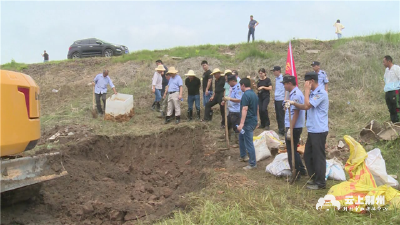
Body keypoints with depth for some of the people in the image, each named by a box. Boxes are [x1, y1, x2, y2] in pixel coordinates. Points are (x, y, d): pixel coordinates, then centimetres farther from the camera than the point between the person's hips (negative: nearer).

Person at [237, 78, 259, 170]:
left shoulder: (246, 95, -17)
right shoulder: (254, 94, 12)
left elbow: (245, 109, -24)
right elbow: (257, 108, 18)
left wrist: (241, 123, -27)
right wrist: (256, 121, 26)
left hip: (248, 122, -10)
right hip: (254, 120, 10)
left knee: (249, 143, -4)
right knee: (241, 136, 26)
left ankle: (252, 164, 3)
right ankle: (243, 156, 36)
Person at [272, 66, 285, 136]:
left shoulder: (283, 78, -11)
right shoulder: (276, 78, 12)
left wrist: (285, 100, -17)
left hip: (281, 100, -8)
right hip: (276, 99, 8)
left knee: (281, 116, -4)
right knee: (277, 116, 12)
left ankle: (282, 131, 3)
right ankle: (279, 129, 21)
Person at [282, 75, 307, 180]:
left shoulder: (296, 95, -18)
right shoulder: (295, 93, 13)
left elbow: (296, 113, -22)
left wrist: (290, 129, -22)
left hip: (294, 127, -10)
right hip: (295, 127, 10)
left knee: (291, 152, 1)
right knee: (293, 151, 19)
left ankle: (295, 174, 11)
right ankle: (301, 170, 28)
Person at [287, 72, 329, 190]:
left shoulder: (321, 93, -16)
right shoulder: (312, 93, 13)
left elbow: (307, 105, -22)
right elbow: (305, 106, 14)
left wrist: (307, 90, -13)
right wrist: (294, 103, -1)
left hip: (319, 131, -10)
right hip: (312, 130, 10)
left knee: (318, 157, 1)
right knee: (308, 155, 16)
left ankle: (320, 182, 13)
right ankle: (314, 178, 29)